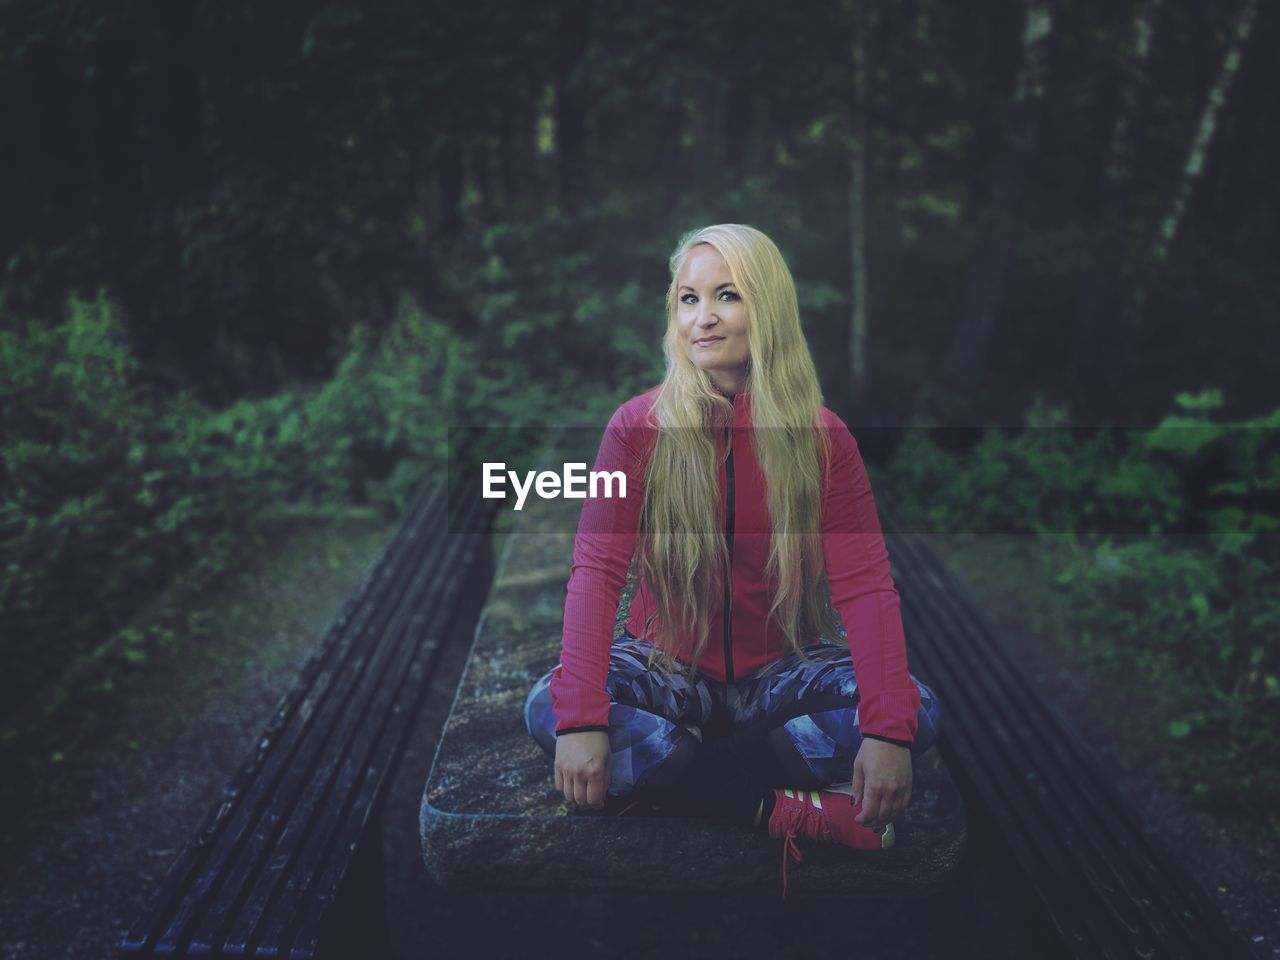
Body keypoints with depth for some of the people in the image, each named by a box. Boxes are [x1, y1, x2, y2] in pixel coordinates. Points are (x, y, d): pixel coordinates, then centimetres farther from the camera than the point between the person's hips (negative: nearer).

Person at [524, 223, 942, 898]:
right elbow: (596, 570, -18)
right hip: (668, 667, 0)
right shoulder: (638, 427, -8)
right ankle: (789, 809, -26)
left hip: (780, 672, 1)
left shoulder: (822, 437, -7)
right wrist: (582, 717, -33)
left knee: (917, 711, -26)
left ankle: (652, 779, -22)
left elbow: (864, 583, -15)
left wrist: (887, 729, -31)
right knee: (548, 709, -30)